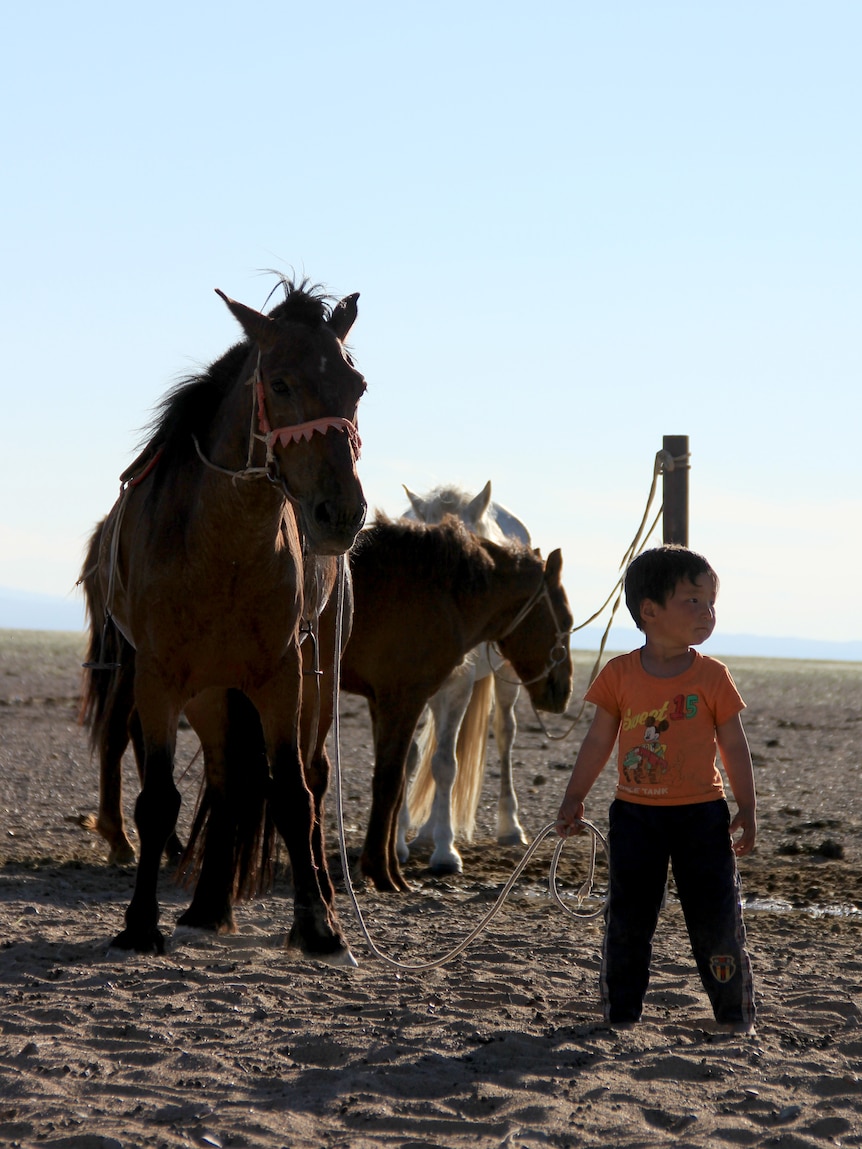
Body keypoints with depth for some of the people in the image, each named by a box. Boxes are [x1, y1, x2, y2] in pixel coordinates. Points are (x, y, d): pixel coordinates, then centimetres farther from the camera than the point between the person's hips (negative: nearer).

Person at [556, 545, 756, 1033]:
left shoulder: (712, 676, -4)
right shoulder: (620, 674, -1)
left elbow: (735, 747, 1)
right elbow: (599, 742, 7)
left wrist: (747, 810, -1)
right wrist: (574, 800, 8)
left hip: (700, 814, -1)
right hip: (635, 814, 1)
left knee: (717, 918, 0)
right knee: (627, 918, 6)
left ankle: (736, 1015, 11)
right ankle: (621, 1013, 18)